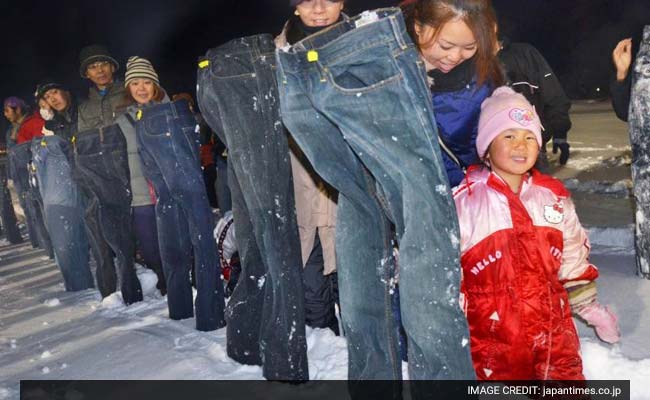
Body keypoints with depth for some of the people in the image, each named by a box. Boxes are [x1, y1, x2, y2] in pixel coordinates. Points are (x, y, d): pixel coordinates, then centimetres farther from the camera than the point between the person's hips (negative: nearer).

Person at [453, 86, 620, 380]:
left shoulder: (554, 196, 6)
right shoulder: (464, 201, -9)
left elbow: (574, 262, 18)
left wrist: (592, 309, 19)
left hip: (553, 331, 4)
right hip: (491, 336, -4)